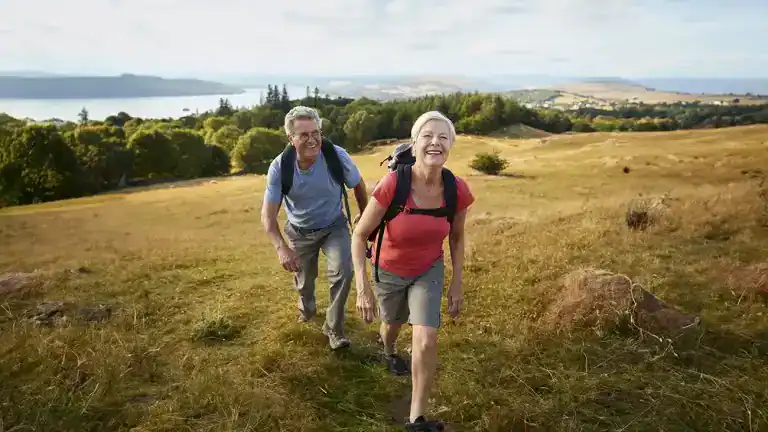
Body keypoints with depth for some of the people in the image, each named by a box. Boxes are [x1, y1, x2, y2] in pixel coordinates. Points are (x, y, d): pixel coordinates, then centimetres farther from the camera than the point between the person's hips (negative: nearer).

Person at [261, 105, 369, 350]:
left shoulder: (337, 156, -26)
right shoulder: (279, 167, -26)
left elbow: (358, 185, -6)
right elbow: (268, 213, -24)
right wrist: (281, 248, -41)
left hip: (334, 227, -1)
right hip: (300, 232, 1)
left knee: (343, 272, -21)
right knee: (304, 278, 19)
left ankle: (333, 328, 3)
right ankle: (307, 308, 55)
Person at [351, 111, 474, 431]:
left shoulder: (458, 190, -22)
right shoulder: (392, 185, -33)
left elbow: (456, 236, -2)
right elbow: (359, 235, -22)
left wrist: (457, 282, -1)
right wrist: (362, 288, -27)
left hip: (429, 271, 1)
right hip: (390, 271, -1)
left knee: (426, 340, -14)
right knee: (394, 322, 25)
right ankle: (389, 353, 65)